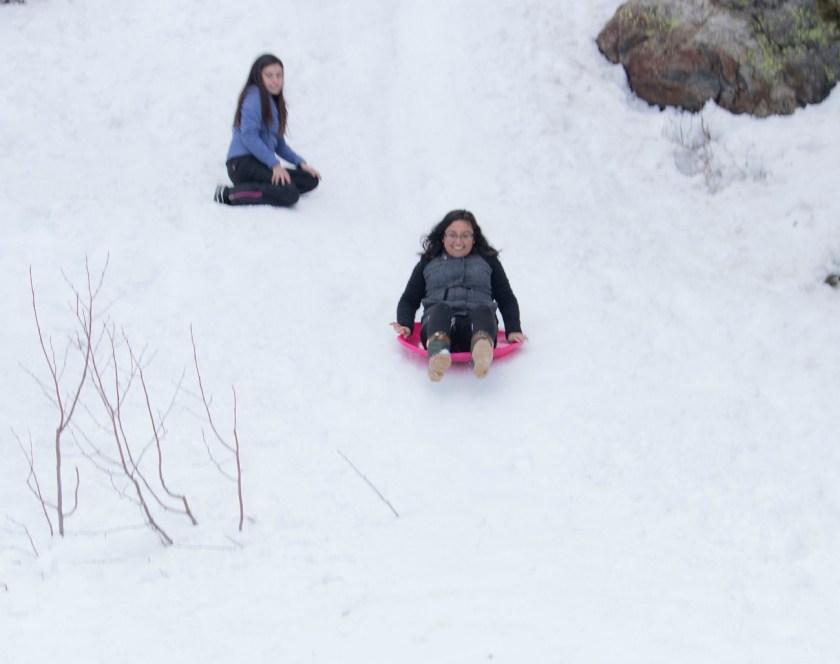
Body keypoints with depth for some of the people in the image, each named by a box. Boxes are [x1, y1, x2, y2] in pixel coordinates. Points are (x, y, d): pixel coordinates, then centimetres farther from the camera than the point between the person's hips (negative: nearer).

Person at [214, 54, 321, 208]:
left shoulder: (274, 102, 22)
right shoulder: (255, 96, -6)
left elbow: (279, 143, 23)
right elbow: (248, 136, -17)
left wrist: (300, 162, 8)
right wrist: (275, 164, -20)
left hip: (262, 165, 9)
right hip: (243, 163, -9)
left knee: (311, 180, -1)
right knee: (289, 195, -28)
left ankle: (254, 189, -8)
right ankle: (230, 194, -24)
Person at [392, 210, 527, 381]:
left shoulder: (488, 261, 29)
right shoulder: (427, 263, 29)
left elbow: (507, 299, 28)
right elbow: (409, 300, 26)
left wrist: (513, 329, 10)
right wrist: (405, 325, 4)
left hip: (476, 325, 0)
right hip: (437, 324, 0)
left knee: (483, 310, -37)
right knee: (441, 309, -37)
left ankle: (482, 352, -73)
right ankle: (438, 353, -71)